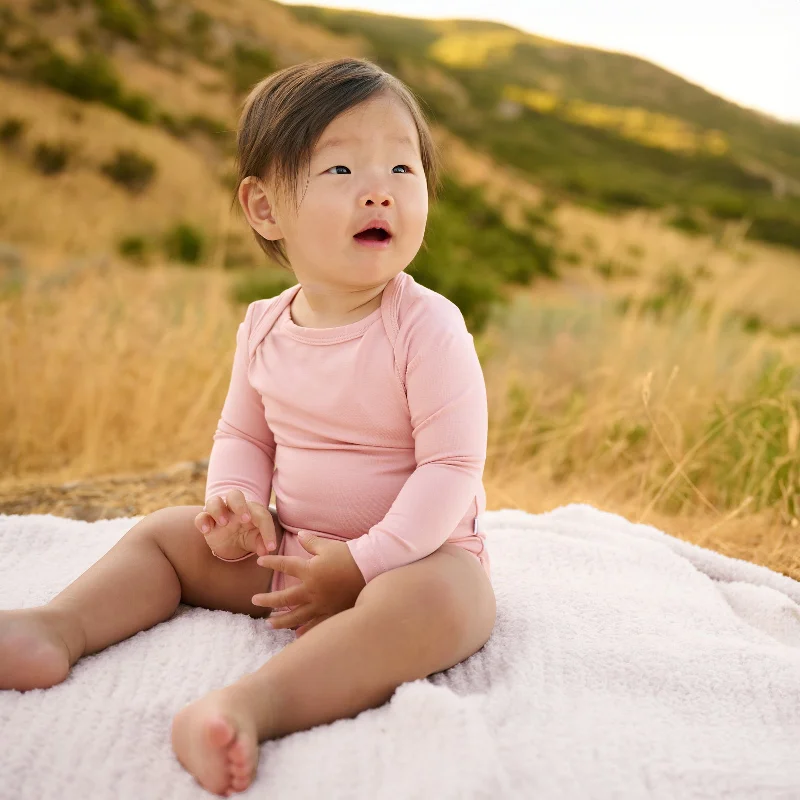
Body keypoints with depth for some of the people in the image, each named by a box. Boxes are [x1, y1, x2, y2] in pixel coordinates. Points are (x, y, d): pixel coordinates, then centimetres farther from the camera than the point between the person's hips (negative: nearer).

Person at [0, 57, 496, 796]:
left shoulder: (427, 327, -19)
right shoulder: (264, 327, -1)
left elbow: (452, 466, -21)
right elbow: (243, 432, 13)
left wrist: (361, 564, -26)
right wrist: (234, 502, -9)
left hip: (418, 551, -6)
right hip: (289, 548, 6)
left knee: (435, 601, -39)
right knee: (164, 533, 8)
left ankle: (254, 700, -48)